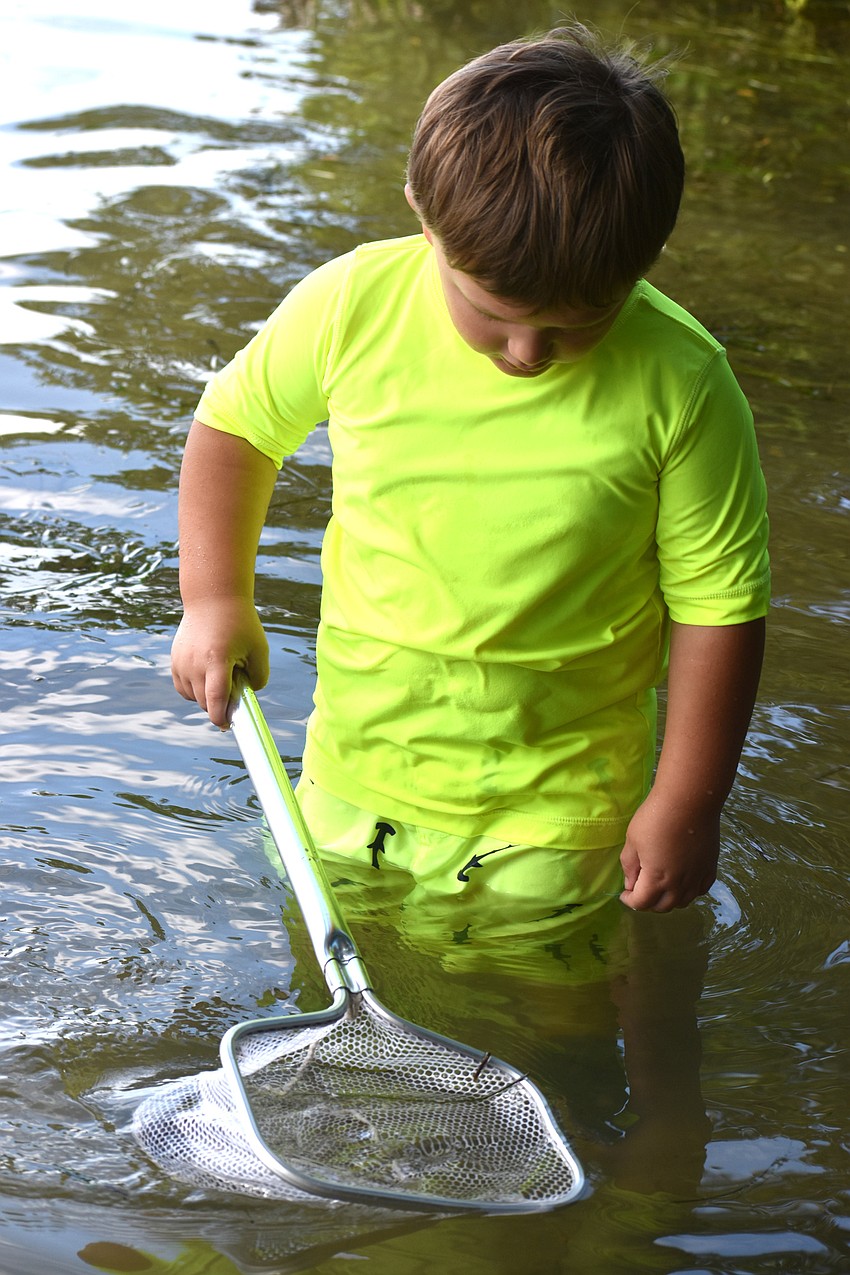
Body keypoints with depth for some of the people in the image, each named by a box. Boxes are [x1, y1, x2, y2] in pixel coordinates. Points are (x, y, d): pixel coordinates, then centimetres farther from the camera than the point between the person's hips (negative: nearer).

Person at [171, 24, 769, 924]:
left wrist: (688, 801, -8)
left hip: (557, 809, -3)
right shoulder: (350, 307, -14)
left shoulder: (679, 386, -19)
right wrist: (215, 602, 0)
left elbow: (718, 603, -11)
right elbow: (236, 424, 5)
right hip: (360, 771, 3)